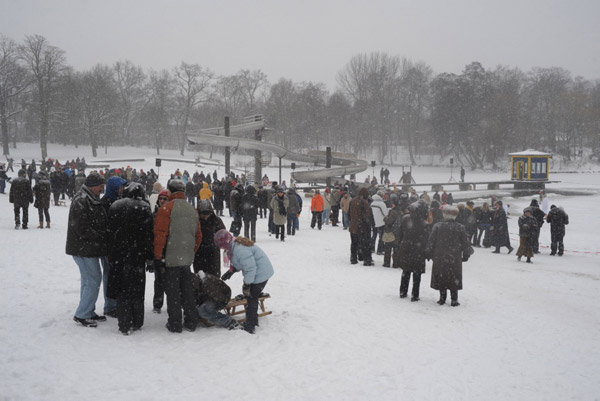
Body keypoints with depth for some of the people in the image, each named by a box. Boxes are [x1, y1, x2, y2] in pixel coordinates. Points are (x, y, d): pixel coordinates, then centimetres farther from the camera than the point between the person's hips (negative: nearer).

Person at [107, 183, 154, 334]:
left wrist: (111, 254, 14)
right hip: (137, 255, -2)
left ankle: (124, 326, 6)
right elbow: (149, 234, -7)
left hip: (118, 255, 2)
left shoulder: (115, 206, 4)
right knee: (137, 289, 8)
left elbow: (110, 232, 8)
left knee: (121, 289, 6)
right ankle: (137, 323, 16)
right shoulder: (144, 208, -6)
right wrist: (149, 256, -1)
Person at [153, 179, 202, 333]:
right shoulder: (192, 210, 11)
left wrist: (158, 257, -9)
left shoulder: (166, 209, -10)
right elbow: (198, 235, 16)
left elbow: (160, 234, -14)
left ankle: (175, 324, 5)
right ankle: (191, 322, 19)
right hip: (187, 258, 6)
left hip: (171, 258, -6)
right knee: (187, 290, 15)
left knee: (172, 291, 2)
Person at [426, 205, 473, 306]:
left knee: (441, 278, 10)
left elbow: (431, 242, -2)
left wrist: (429, 253, 8)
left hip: (439, 259, 0)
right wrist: (466, 255, 14)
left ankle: (442, 298, 13)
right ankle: (454, 300, 7)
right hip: (455, 259, 0)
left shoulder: (437, 226, -4)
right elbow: (465, 243, 2)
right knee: (454, 279, 7)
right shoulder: (460, 228, -4)